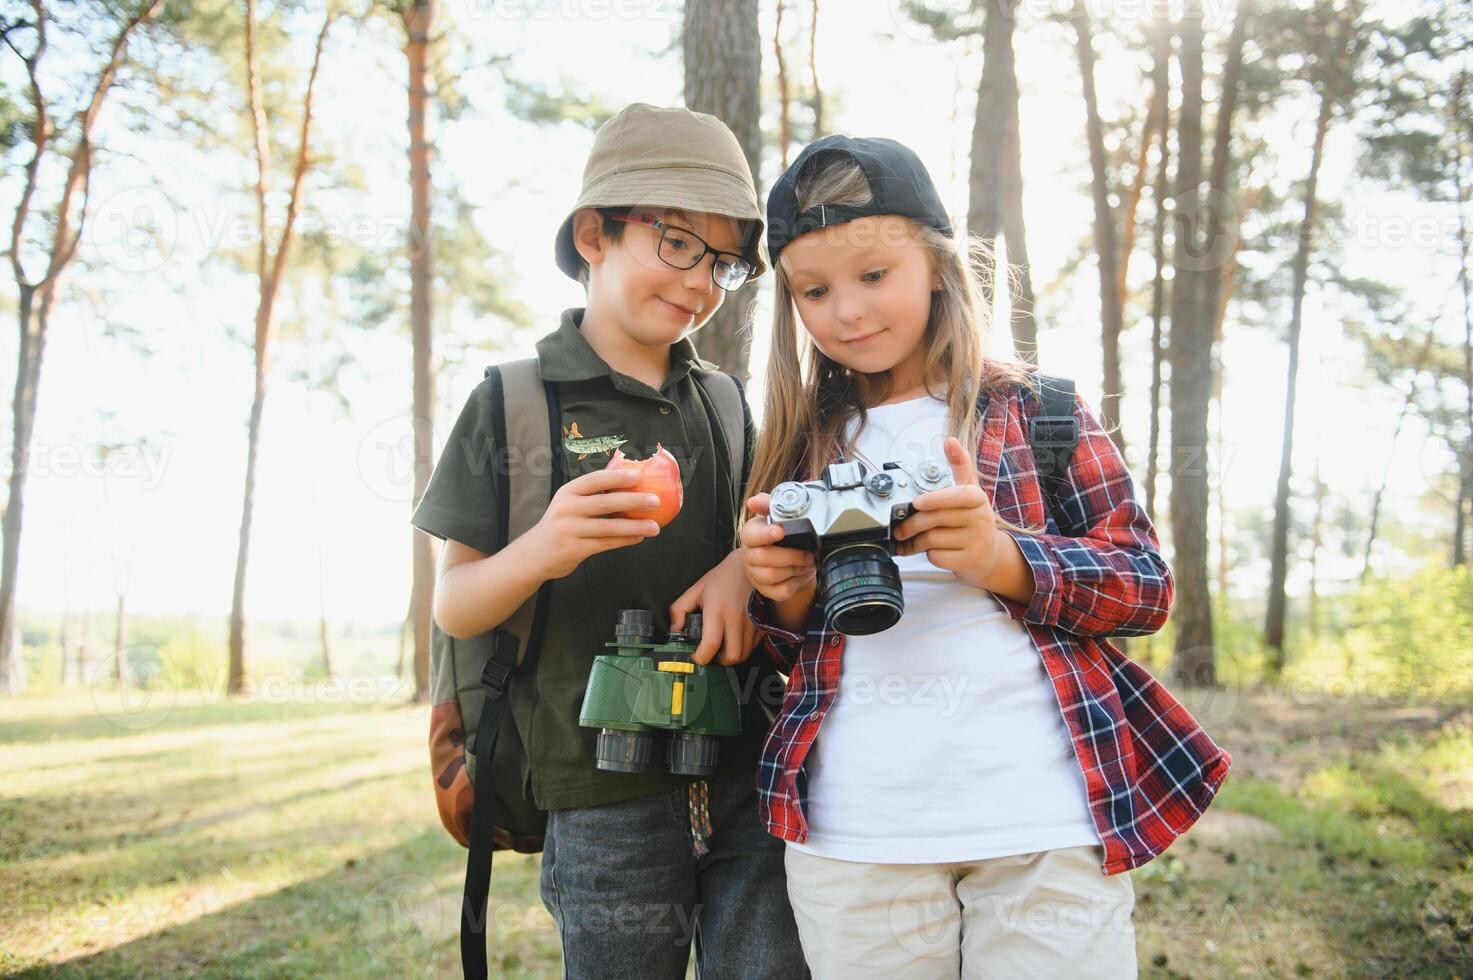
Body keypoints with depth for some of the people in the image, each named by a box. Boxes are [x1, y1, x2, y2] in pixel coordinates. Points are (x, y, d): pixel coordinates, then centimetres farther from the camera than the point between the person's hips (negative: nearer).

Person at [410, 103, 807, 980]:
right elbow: (454, 607, -3)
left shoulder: (725, 402, 11)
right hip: (606, 798, -3)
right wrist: (539, 552, -24)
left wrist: (748, 562, -6)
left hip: (749, 776, 4)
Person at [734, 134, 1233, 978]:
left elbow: (1147, 584, -1)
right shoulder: (805, 441, 11)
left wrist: (1000, 556, -18)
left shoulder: (1035, 410, 4)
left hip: (1044, 823, -2)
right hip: (852, 839, 3)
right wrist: (787, 594, -7)